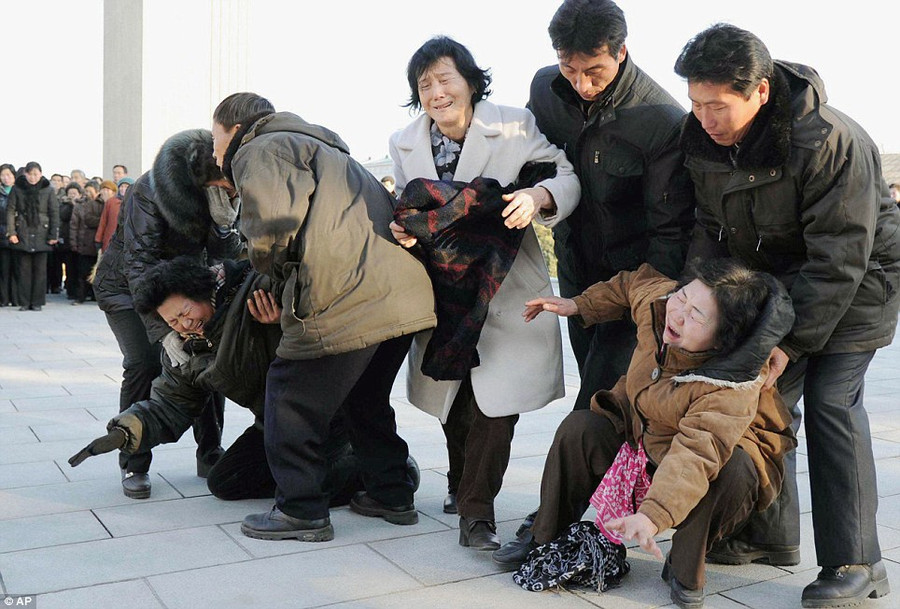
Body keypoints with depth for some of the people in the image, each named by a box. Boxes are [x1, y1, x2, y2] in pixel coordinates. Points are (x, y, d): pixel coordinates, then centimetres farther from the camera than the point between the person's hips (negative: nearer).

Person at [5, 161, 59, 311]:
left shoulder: (48, 190, 1)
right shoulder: (17, 189, 3)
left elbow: (54, 213, 1)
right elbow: (10, 210, 2)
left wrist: (53, 235, -4)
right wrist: (11, 232, -6)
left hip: (41, 235, 0)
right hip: (22, 234, 1)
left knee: (40, 269, 2)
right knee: (24, 269, 3)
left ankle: (37, 302, 9)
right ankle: (24, 303, 8)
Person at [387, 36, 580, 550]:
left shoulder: (515, 126, -8)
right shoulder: (405, 145, 4)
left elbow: (566, 177, -8)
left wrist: (538, 195, -29)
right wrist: (401, 230, -12)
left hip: (505, 289, -4)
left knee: (496, 400, -10)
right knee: (453, 399, 15)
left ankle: (476, 510, 6)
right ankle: (462, 483, 42)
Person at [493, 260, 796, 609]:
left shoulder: (735, 389, -40)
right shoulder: (656, 297, -23)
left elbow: (695, 454, -52)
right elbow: (633, 283, 3)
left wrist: (653, 515, -63)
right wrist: (578, 306, 4)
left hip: (721, 447, -5)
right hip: (640, 429, 6)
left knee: (731, 471, -37)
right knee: (580, 428, -11)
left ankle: (684, 570, -13)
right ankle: (545, 539, 6)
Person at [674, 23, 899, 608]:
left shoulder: (831, 141, -31)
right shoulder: (703, 138, -12)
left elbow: (839, 259, -28)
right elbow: (710, 228, -2)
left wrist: (791, 341, -28)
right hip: (773, 277, 6)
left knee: (831, 402, -13)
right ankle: (771, 535, 17)